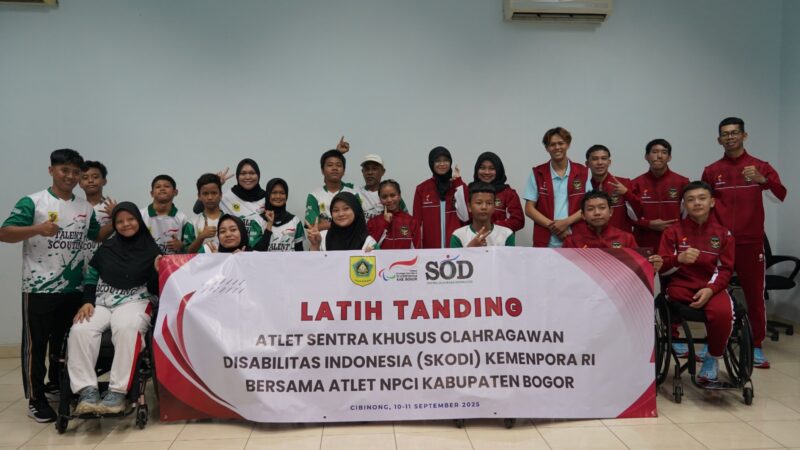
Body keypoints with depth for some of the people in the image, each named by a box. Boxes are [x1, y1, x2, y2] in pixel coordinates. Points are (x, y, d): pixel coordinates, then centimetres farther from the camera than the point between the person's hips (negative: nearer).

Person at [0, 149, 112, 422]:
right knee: (36, 344, 3)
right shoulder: (32, 202, -7)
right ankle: (36, 399, 12)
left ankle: (58, 385, 34)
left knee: (66, 342, 16)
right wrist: (37, 229, -29)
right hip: (39, 288, -5)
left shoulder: (85, 208, 9)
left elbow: (96, 236, 19)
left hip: (74, 288, 5)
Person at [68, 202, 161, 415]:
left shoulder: (150, 250, 6)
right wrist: (88, 302, 0)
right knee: (80, 330, -29)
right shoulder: (106, 248, 15)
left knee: (126, 329, -38)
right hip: (103, 301, 3)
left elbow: (155, 287, 3)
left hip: (134, 300, -3)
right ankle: (87, 390, -30)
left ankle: (118, 391, -36)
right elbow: (91, 278, 16)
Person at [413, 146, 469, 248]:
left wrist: (458, 185, -9)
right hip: (430, 246, 0)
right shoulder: (422, 188, 4)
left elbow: (465, 217, -6)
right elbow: (417, 221, 4)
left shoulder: (460, 185, 5)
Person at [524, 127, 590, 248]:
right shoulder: (537, 173, 5)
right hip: (545, 242, 0)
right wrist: (553, 226, -10)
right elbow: (529, 209, 2)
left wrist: (566, 222, -11)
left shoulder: (582, 173, 7)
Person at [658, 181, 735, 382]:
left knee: (722, 312, -31)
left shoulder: (723, 234, 8)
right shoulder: (673, 231, 5)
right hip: (681, 285, 0)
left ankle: (712, 357, -1)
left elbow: (726, 269, 3)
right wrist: (679, 259, -20)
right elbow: (662, 268, 2)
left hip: (712, 286, 0)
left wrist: (710, 289, -16)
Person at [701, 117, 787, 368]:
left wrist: (763, 180, -28)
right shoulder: (711, 171, 7)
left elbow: (782, 195, -11)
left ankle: (757, 347, 11)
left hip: (751, 243, -1)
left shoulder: (760, 166, 3)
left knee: (755, 295, 2)